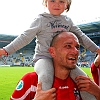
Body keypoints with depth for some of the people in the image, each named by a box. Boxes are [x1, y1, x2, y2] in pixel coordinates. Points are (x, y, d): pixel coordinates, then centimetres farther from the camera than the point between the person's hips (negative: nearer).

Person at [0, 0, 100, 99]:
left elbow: (81, 36, 20)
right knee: (46, 77, -36)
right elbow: (25, 37, -4)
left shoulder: (68, 21, 13)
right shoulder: (41, 20, -1)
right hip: (44, 58, -4)